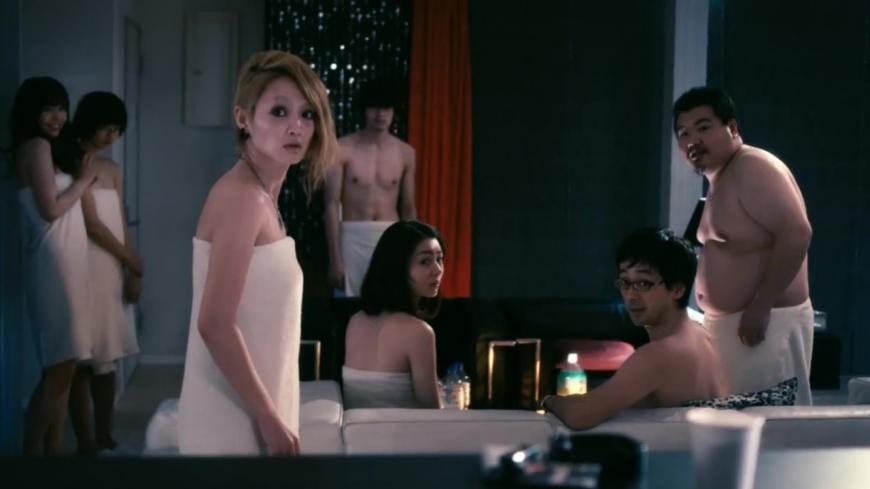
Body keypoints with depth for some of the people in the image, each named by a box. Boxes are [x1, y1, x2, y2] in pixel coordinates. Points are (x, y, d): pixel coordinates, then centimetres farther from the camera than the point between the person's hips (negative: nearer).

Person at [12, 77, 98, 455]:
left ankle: (53, 451, 15)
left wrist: (80, 176, 6)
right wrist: (83, 181, -3)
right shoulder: (36, 146, -10)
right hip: (53, 264, -10)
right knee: (57, 368, -8)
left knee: (62, 367, 10)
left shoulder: (49, 148, 18)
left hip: (65, 263, 10)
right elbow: (50, 209, -15)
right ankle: (32, 454, -2)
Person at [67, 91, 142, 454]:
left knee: (107, 358, 11)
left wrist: (131, 271, 2)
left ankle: (105, 438, 19)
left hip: (113, 271, 8)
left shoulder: (112, 169, 15)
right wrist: (133, 260, -4)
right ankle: (86, 444, 0)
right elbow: (92, 224, -12)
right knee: (83, 361, -4)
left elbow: (121, 223, 12)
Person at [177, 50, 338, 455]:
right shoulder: (243, 195, -18)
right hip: (234, 421, -9)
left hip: (248, 413, 9)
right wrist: (271, 420, -18)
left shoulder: (259, 194, 10)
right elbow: (215, 324, -23)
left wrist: (271, 415, 16)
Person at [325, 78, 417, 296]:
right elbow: (332, 205, -4)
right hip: (353, 239, -2)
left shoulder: (405, 153, 7)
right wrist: (335, 259, -10)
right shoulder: (343, 149, -3)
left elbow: (408, 209, 12)